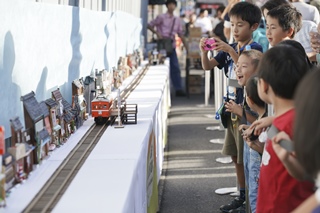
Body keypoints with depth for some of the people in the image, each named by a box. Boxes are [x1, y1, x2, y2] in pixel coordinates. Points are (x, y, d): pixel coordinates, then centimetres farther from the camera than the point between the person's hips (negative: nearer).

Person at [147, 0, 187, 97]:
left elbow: (180, 33, 16)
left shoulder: (177, 20, 13)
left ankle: (178, 89, 2)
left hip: (172, 46, 4)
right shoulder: (161, 17, 0)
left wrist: (186, 46, 11)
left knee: (175, 68, 0)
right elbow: (150, 25, 2)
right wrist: (156, 33, -14)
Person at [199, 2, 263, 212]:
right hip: (232, 109, 8)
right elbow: (208, 66, 3)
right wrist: (204, 50, -15)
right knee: (235, 156, 15)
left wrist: (230, 50, -34)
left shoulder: (255, 48, -11)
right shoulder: (229, 48, 9)